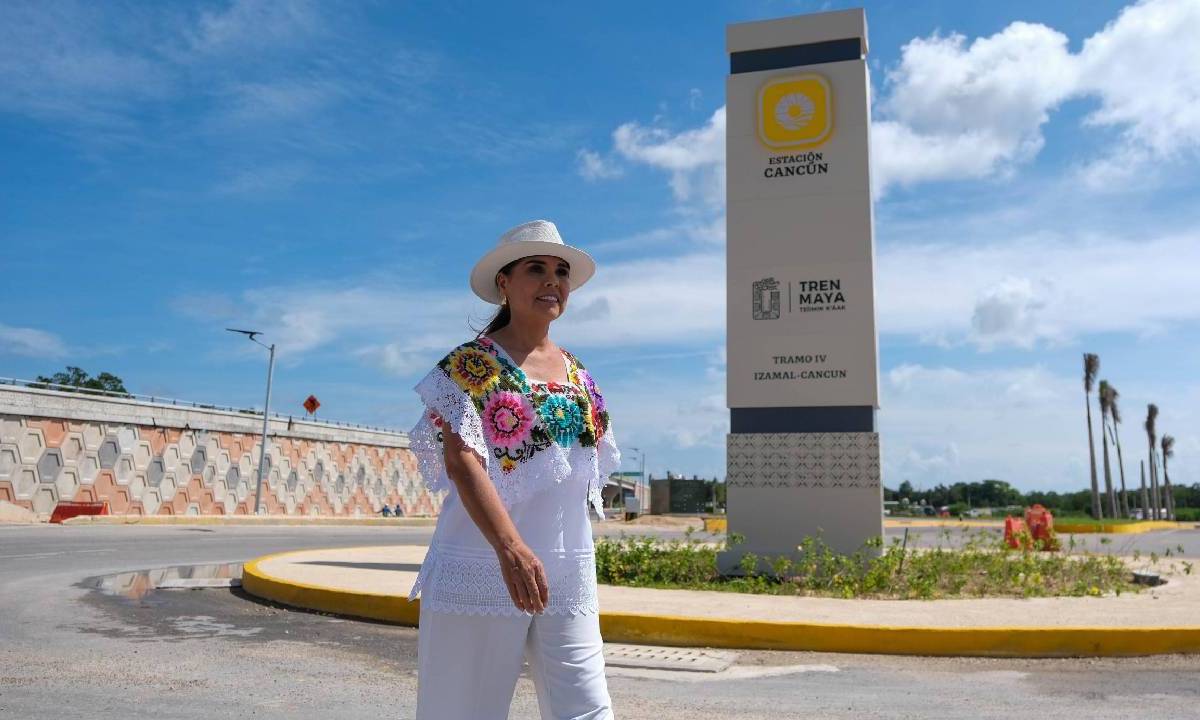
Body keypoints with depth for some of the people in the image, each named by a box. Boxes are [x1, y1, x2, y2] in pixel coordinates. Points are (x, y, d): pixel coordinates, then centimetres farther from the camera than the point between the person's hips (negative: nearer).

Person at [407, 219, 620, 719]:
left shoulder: (578, 375, 13)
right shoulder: (469, 363, -4)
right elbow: (461, 461, -17)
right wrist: (510, 548, -30)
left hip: (568, 577, 5)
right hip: (482, 569, -4)